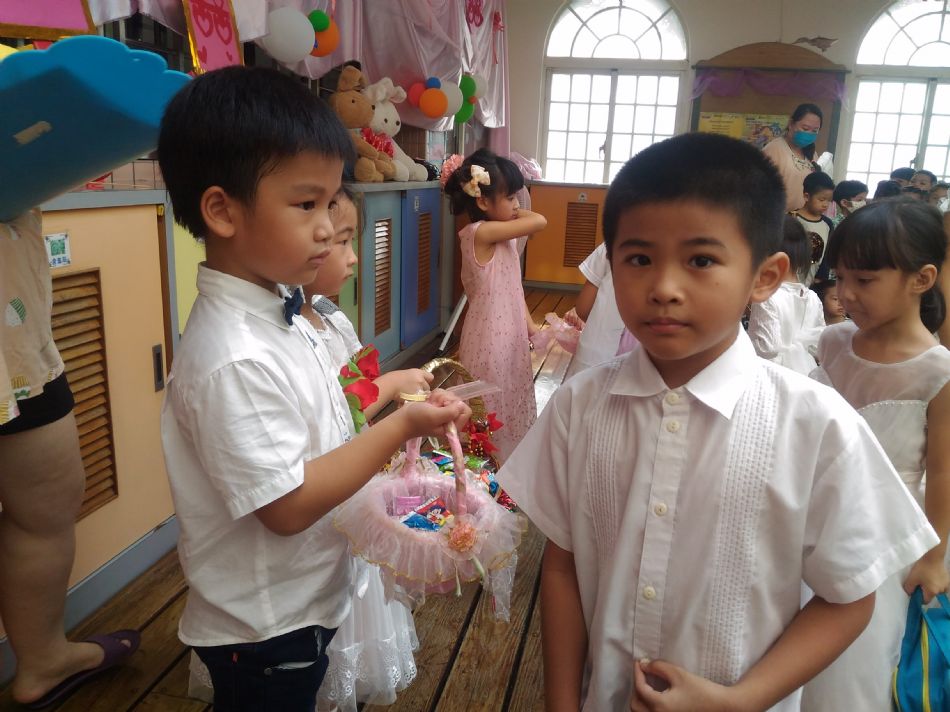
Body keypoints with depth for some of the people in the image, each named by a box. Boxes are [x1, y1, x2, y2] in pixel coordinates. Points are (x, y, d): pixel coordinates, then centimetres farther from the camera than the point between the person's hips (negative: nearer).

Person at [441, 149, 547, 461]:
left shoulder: (504, 237, 9)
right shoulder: (480, 232, -19)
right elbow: (539, 221, -23)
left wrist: (531, 326, 8)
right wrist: (516, 212, -4)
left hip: (511, 333, 9)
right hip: (490, 336, -9)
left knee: (512, 405, 19)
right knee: (492, 409, 5)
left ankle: (509, 461, 33)